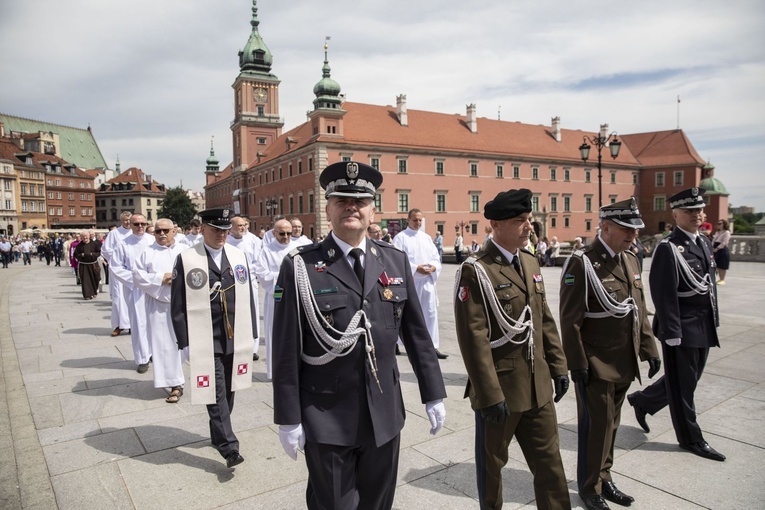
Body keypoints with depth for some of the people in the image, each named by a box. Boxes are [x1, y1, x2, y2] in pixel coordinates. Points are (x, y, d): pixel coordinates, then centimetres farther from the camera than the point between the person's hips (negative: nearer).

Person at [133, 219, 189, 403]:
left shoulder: (185, 250, 10)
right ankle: (175, 384, 7)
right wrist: (161, 278, -11)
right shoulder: (147, 253, 8)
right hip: (159, 306, 0)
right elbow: (138, 276, 0)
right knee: (165, 344, 0)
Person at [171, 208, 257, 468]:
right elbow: (178, 306, -4)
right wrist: (185, 342, -6)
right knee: (215, 394, -2)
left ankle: (218, 434, 35)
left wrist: (251, 335, 7)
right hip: (206, 342, -3)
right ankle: (229, 446, 9)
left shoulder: (239, 256, 5)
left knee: (229, 391, 15)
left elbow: (248, 298, 8)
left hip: (236, 340, 4)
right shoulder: (186, 260, -4)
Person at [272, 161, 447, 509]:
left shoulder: (396, 262, 1)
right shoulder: (300, 267, -9)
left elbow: (417, 334, 6)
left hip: (385, 415, 4)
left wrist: (433, 394, 7)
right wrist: (288, 419, -7)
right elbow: (286, 349, -8)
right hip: (326, 419, -3)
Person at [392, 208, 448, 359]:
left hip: (427, 281, 5)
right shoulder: (400, 238, -4)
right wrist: (416, 268, -19)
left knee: (431, 313, 3)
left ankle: (433, 346, 8)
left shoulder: (427, 237, 14)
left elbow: (436, 257, 14)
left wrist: (434, 267, -8)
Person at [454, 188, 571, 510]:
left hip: (538, 386, 6)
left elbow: (544, 320, 14)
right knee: (491, 463, 15)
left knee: (549, 460, 16)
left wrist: (558, 366, 11)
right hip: (500, 389, -6)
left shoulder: (530, 263, 8)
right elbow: (474, 337, -20)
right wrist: (490, 395, -19)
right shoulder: (475, 270, -16)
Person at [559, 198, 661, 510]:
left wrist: (649, 348, 11)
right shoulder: (581, 263, -17)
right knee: (596, 426, 5)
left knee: (611, 423, 19)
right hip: (596, 365, -7)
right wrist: (577, 364, -16)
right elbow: (570, 320, -17)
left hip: (624, 363, 7)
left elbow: (639, 310, 15)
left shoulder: (630, 260, 8)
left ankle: (604, 478, 36)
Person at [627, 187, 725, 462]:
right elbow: (664, 294, -19)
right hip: (682, 330, -9)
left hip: (704, 328, 9)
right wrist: (672, 333, -19)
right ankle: (691, 439, 24)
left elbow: (710, 283, 17)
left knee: (688, 380, 19)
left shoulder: (704, 242, 11)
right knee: (683, 386, 7)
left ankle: (642, 400, 37)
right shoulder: (668, 248, -16)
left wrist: (714, 320, 16)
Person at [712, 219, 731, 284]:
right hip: (716, 250, 8)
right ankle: (720, 279, 18)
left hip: (723, 250, -8)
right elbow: (713, 241, 15)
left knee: (722, 266, -2)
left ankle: (722, 280, 4)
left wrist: (717, 248, -20)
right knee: (718, 266, 10)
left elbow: (724, 242, -16)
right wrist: (712, 247, -2)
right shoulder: (717, 232, 17)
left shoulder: (726, 232, -7)